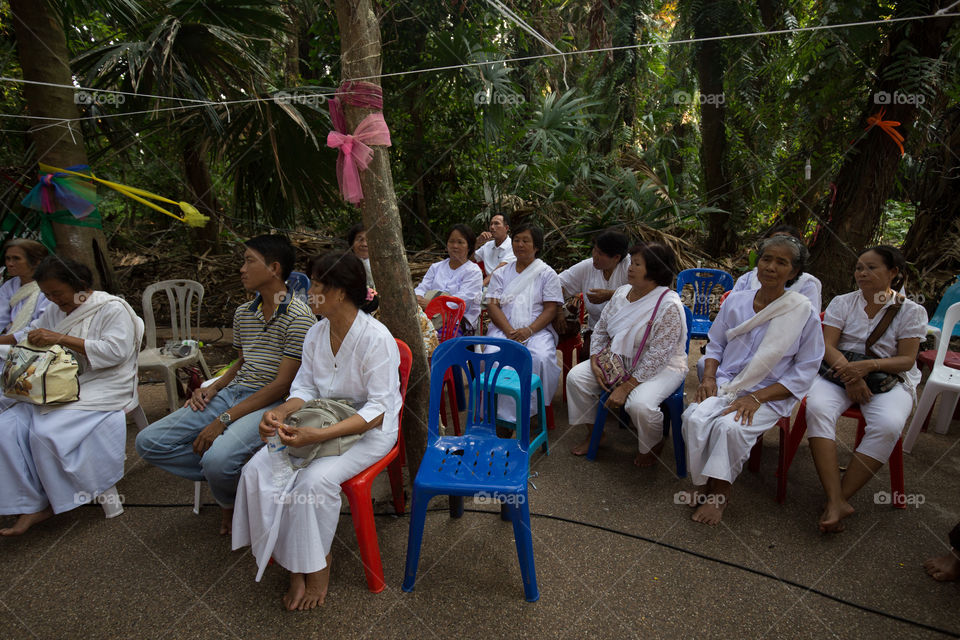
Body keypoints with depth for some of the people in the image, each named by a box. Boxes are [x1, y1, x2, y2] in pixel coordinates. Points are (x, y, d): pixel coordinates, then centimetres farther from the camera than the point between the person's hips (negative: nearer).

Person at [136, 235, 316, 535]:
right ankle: (232, 475, 4)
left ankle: (230, 498, 6)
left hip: (271, 403, -8)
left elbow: (283, 384, -17)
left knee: (218, 459, -31)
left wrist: (224, 420, -19)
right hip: (232, 393, 8)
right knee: (148, 442, -3)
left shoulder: (299, 318, -14)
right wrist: (213, 387, 4)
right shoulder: (243, 313, 13)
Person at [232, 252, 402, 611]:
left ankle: (317, 567, -2)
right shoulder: (317, 333, 2)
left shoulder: (376, 339, -21)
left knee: (316, 479, -30)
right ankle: (293, 564, 0)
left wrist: (320, 435, -32)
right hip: (322, 420, 7)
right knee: (258, 470, -12)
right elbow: (305, 387, 9)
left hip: (369, 430, -7)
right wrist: (281, 413, -14)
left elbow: (378, 409, -23)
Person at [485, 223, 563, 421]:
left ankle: (531, 408, -18)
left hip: (537, 329, -1)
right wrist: (509, 331, -12)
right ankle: (503, 413, -20)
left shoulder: (547, 274, 13)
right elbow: (492, 305, 6)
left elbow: (551, 309, 3)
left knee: (541, 358, -33)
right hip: (503, 329, 1)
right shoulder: (501, 273, 18)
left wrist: (529, 330, -15)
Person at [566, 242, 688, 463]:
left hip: (662, 368, -7)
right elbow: (600, 329, 9)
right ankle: (593, 433, 12)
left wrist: (626, 386, -25)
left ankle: (654, 445, 4)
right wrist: (595, 361, -6)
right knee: (575, 377, -8)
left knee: (639, 404, -33)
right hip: (619, 360, 7)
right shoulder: (621, 293, 0)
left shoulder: (669, 306, -23)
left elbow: (657, 356, -25)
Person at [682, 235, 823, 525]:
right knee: (695, 418, -26)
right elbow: (715, 344, 17)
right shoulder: (735, 301, 6)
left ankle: (719, 492, -7)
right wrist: (709, 377, -2)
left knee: (730, 426, -31)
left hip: (770, 395, -3)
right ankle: (701, 484, -4)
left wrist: (757, 397, -14)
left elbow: (804, 372, -3)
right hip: (725, 384, 3)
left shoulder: (804, 314, -4)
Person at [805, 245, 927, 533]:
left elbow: (907, 360, -2)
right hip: (840, 371, 1)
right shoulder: (842, 302, 10)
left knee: (887, 425, -33)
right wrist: (849, 372, -18)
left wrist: (868, 365, -21)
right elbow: (827, 346, 0)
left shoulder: (911, 311, 6)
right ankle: (836, 499, -33)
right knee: (817, 408, -32)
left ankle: (841, 496, -21)